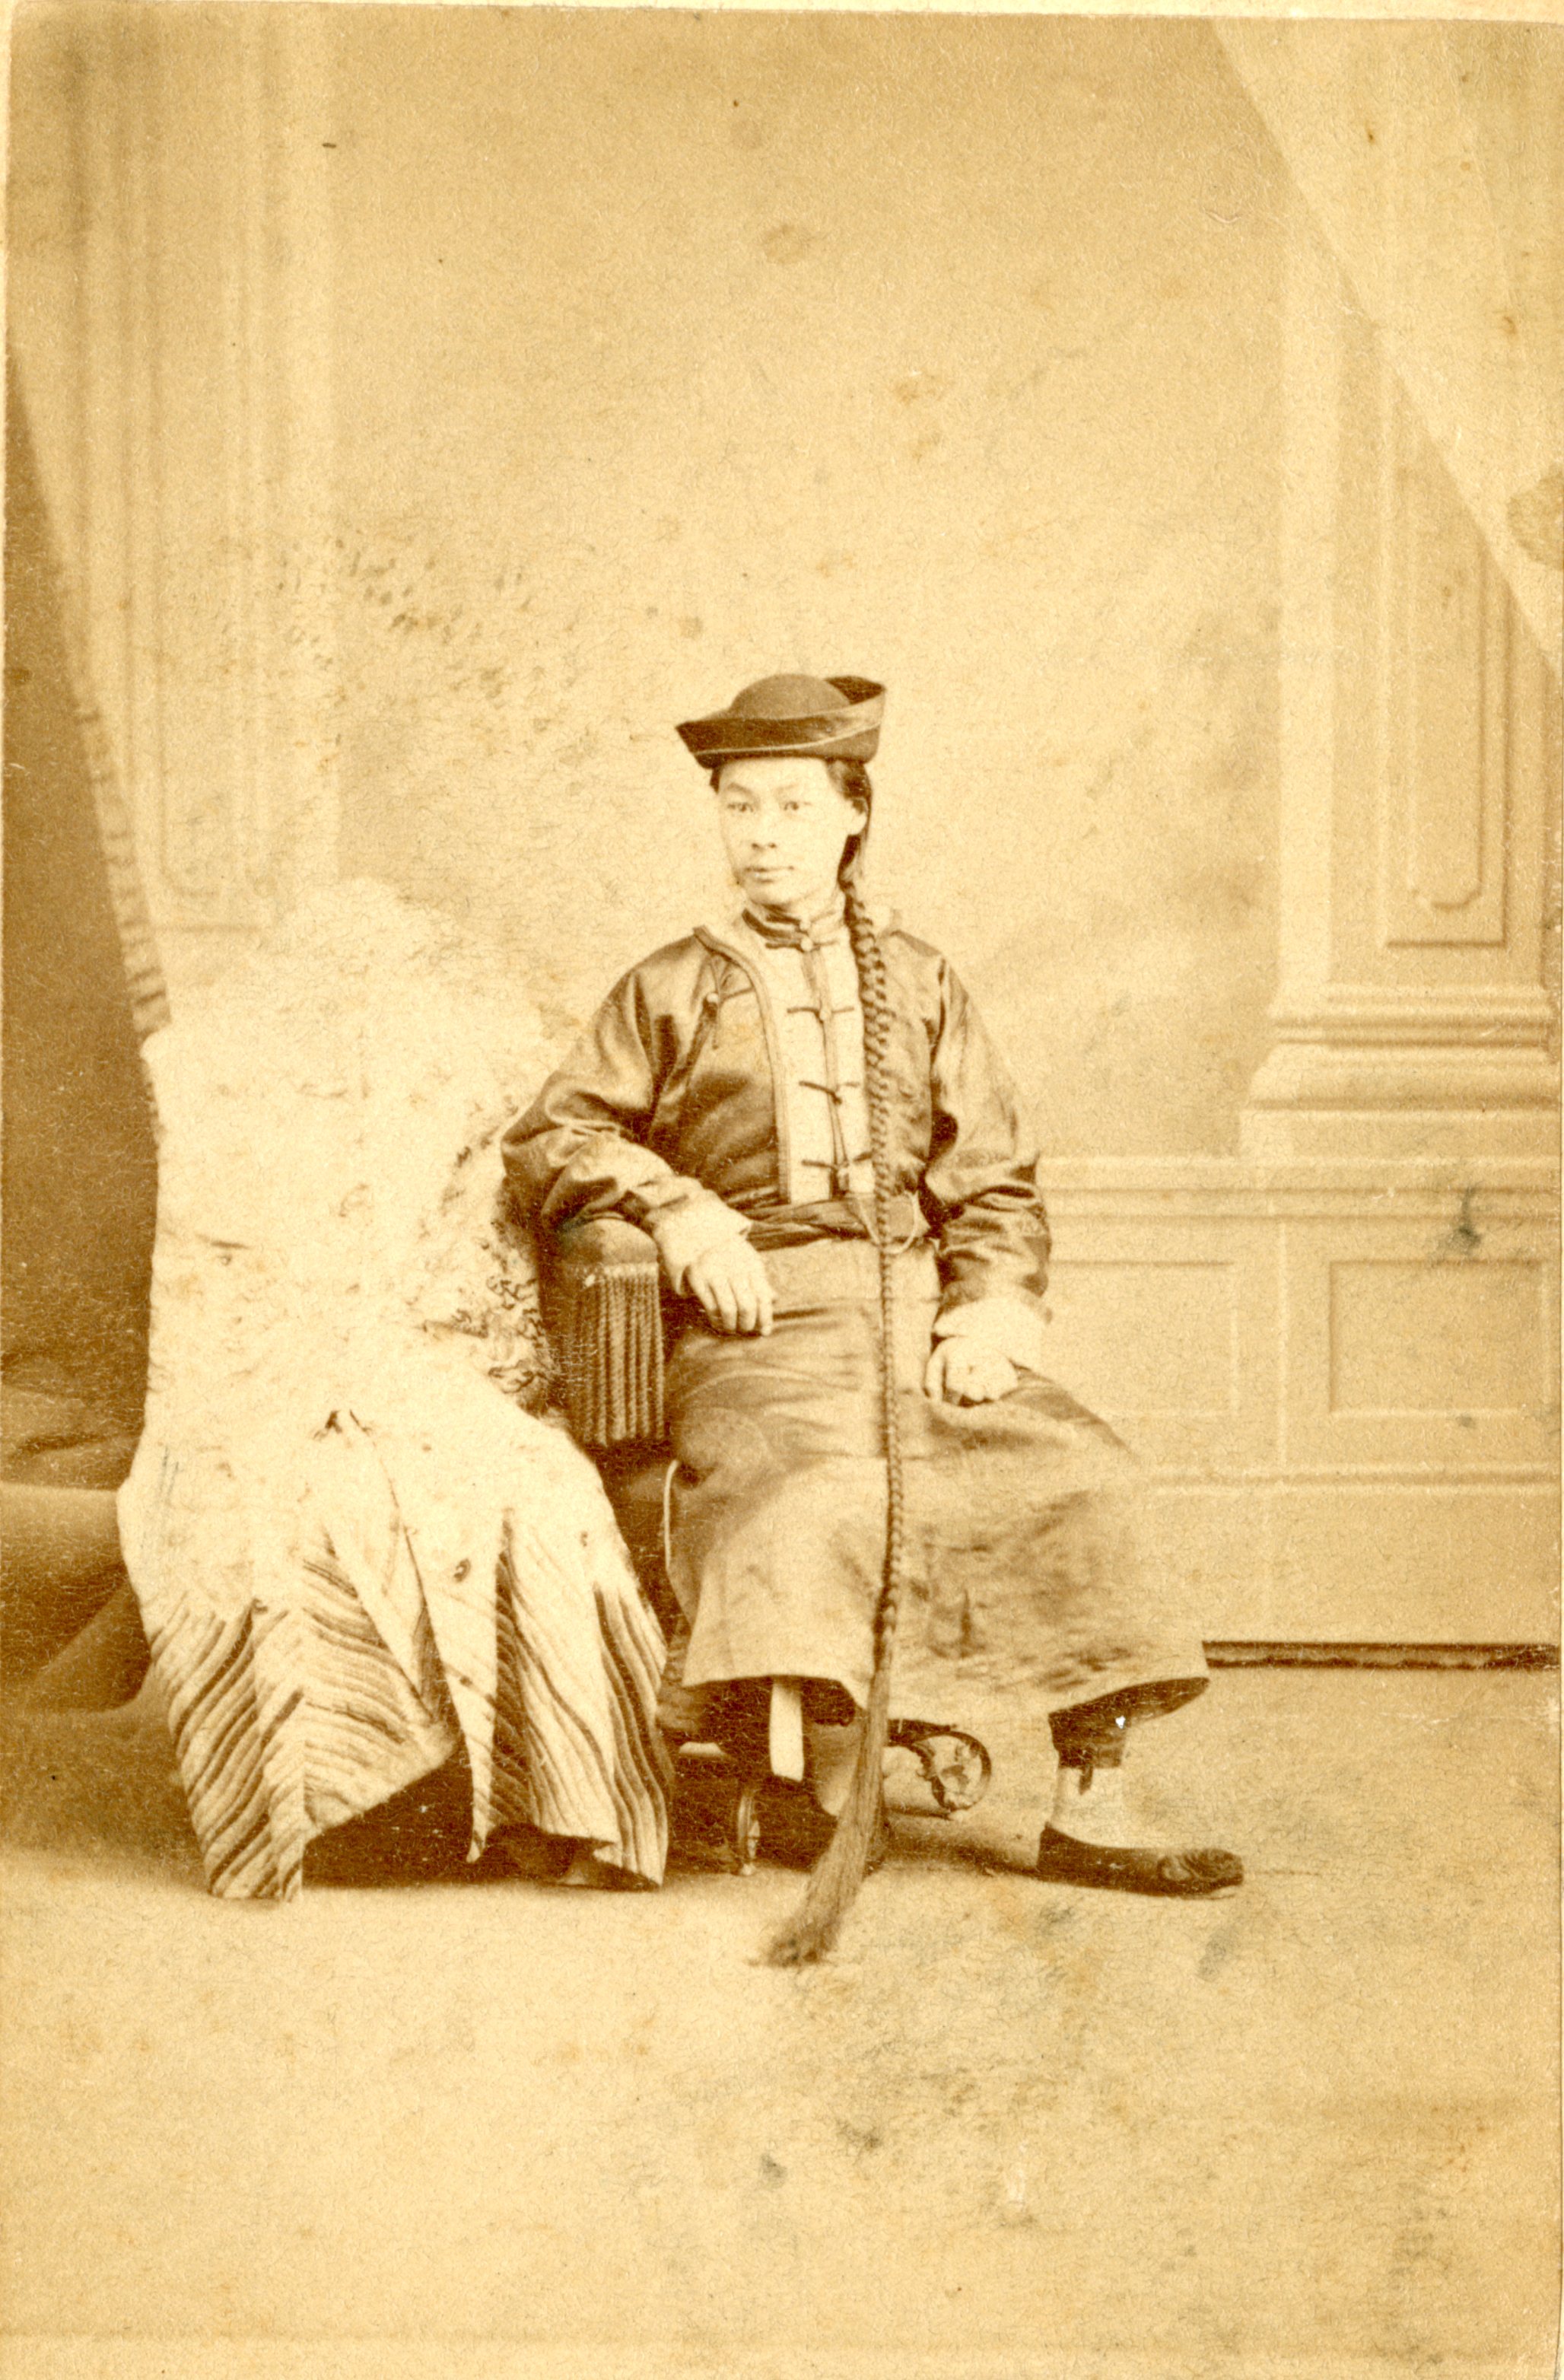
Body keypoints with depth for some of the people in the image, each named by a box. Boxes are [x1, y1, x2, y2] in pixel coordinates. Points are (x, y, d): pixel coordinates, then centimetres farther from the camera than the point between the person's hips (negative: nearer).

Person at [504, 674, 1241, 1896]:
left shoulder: (921, 983, 19)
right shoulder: (672, 991, 15)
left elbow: (996, 1180, 15)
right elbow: (550, 1137, 9)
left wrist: (990, 1310, -3)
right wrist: (678, 1205, -8)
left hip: (913, 1307, 3)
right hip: (756, 1319, -3)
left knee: (1080, 1474, -19)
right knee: (815, 1490, -34)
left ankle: (1092, 1809, -11)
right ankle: (831, 1802, -23)